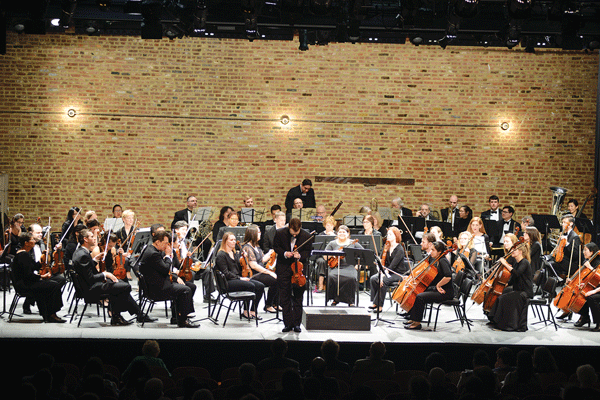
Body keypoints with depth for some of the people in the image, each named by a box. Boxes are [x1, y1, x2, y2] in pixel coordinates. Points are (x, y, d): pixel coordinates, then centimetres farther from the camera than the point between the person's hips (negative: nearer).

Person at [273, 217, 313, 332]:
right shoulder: (280, 233, -10)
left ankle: (296, 323, 13)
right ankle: (288, 323, 11)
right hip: (284, 268, 1)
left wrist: (300, 256, -22)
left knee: (298, 297, 5)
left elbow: (308, 252, -1)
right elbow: (276, 247, 3)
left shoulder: (306, 236, -12)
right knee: (285, 297, 3)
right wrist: (284, 253, -16)